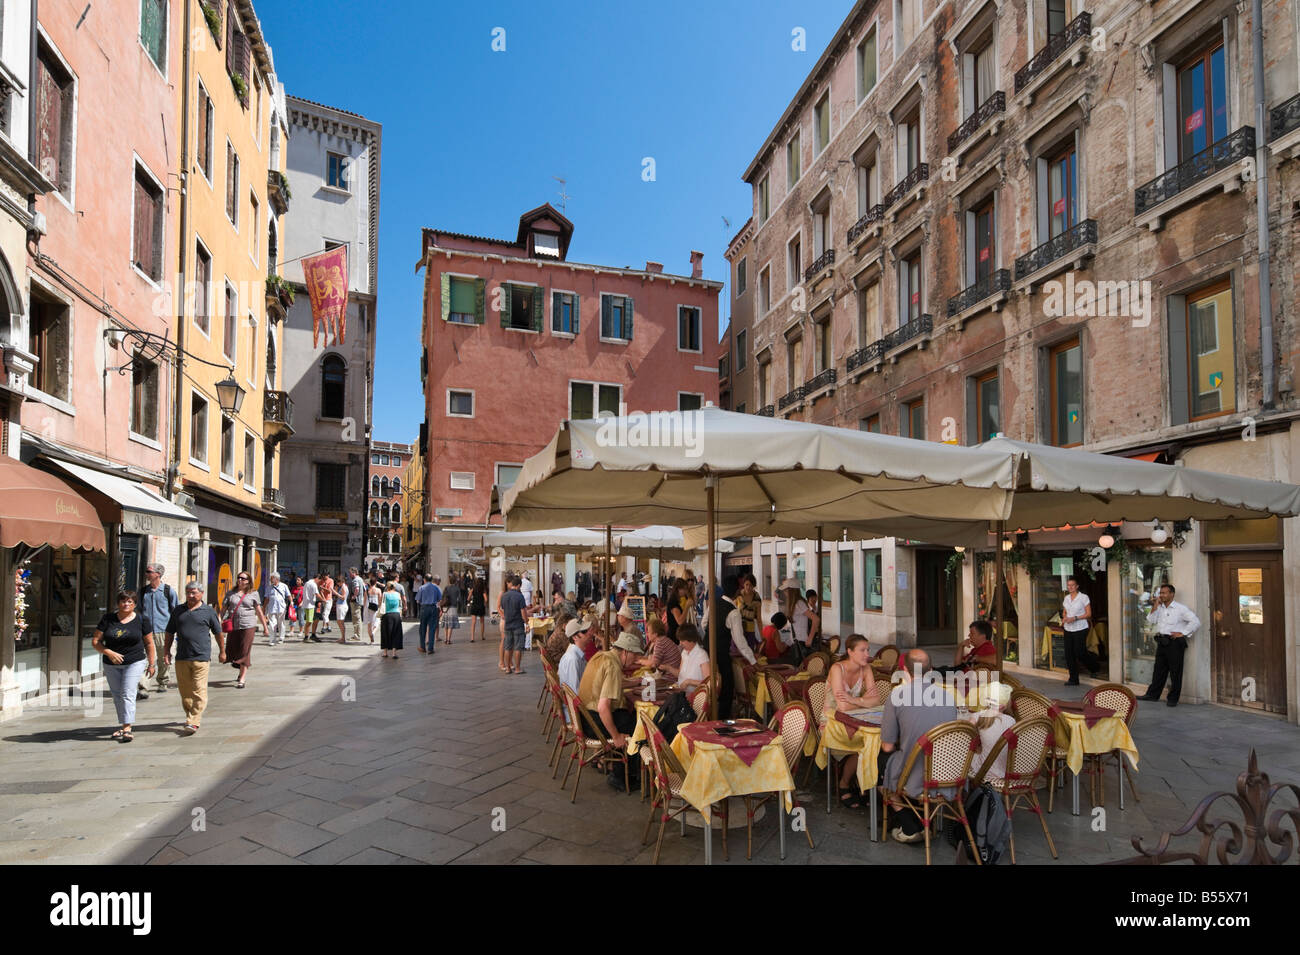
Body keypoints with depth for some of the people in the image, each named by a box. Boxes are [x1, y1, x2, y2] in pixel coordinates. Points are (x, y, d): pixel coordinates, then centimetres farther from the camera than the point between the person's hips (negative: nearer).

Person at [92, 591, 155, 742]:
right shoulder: (107, 619, 1)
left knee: (127, 695, -13)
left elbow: (149, 644, 6)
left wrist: (151, 664, 5)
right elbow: (95, 641, 1)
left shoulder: (140, 620, -1)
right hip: (111, 665, 3)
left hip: (135, 663, -3)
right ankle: (123, 726, 23)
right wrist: (109, 652, -16)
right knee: (117, 696, 10)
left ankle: (127, 729, -16)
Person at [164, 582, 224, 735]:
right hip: (181, 658, 4)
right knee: (185, 691, 10)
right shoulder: (178, 611, 12)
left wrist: (222, 651, 14)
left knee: (199, 691, -7)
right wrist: (167, 650, 11)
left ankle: (193, 722, -7)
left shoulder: (209, 612, 2)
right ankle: (191, 714, 28)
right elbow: (170, 632, 19)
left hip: (201, 658, -4)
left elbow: (218, 633, 10)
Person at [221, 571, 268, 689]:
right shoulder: (231, 593, 10)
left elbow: (259, 611, 9)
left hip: (248, 626, -3)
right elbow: (223, 609, 9)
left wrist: (265, 626, 9)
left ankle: (242, 680, 2)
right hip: (232, 626, 3)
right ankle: (242, 671, 35)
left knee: (244, 652, -4)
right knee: (232, 650, 8)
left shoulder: (253, 594, 6)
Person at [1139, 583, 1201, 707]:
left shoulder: (1181, 609, -5)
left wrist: (1182, 633, -11)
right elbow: (1150, 621, 6)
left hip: (1174, 642, -6)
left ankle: (1173, 699, 5)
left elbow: (1196, 622, -10)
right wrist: (1155, 606, 0)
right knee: (1159, 670, 10)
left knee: (1175, 672, 0)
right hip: (1161, 642, 6)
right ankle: (1152, 694, 15)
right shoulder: (1159, 608, 14)